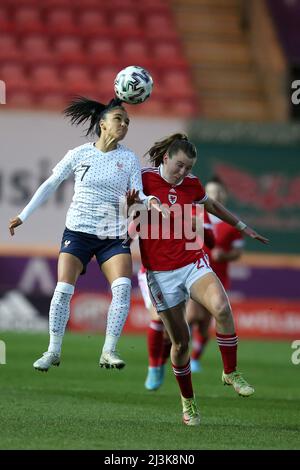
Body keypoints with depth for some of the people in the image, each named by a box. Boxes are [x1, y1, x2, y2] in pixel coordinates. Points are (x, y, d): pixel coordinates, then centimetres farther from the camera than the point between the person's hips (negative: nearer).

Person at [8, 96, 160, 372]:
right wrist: (23, 216, 10)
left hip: (114, 236, 1)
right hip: (78, 232, -1)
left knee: (123, 287, -21)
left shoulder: (129, 159, 3)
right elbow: (50, 185, 9)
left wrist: (150, 201, -24)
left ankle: (108, 352, -15)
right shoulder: (79, 154, 1)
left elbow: (137, 195, 0)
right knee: (63, 290, -12)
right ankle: (54, 351, 3)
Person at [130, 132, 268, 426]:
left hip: (193, 262, 2)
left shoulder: (191, 184, 5)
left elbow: (213, 206, 25)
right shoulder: (144, 179, -6)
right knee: (180, 341, -1)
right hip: (161, 272, -2)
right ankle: (188, 401, 20)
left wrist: (243, 227, 37)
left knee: (221, 308, -27)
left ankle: (231, 373, -9)